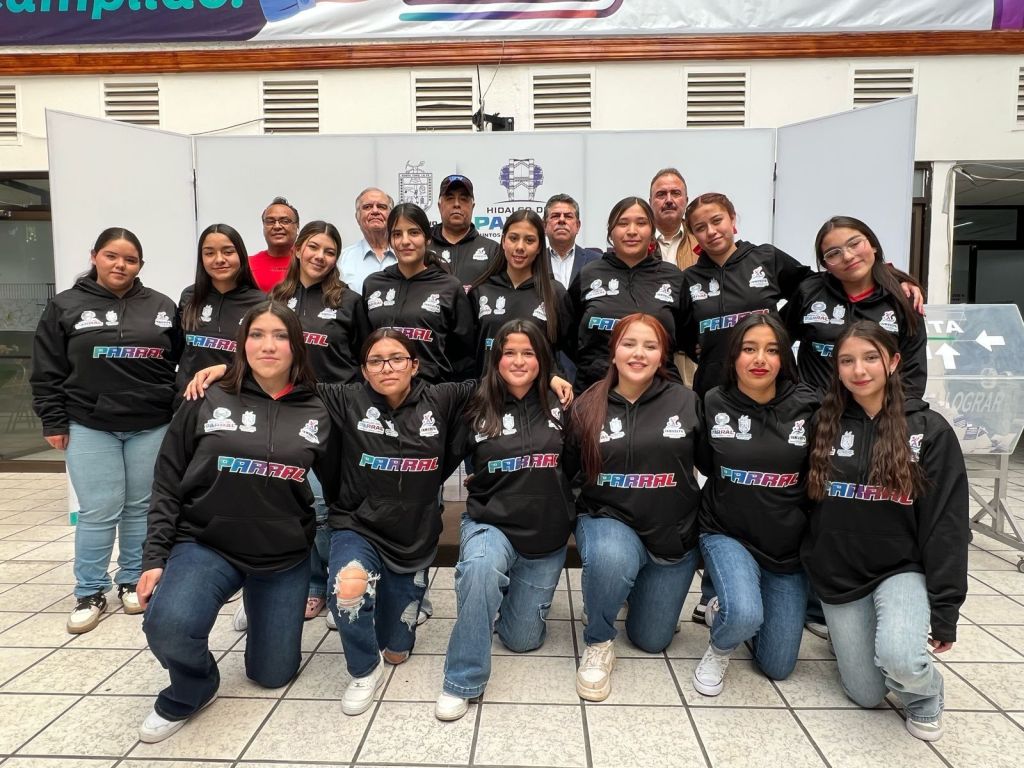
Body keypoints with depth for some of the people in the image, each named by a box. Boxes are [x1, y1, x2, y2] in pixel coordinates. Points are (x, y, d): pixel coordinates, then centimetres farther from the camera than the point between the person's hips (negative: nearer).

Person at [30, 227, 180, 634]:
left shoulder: (161, 307, 6)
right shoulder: (65, 306, 2)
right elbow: (46, 371, 3)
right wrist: (53, 422, -2)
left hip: (152, 427, 2)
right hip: (89, 428, -1)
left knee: (141, 507, 10)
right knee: (98, 512, 0)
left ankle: (133, 582, 26)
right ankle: (89, 593, 16)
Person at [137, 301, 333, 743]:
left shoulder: (316, 413, -2)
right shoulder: (207, 403, -5)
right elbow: (167, 486, -1)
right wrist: (155, 558, -5)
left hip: (285, 558, 2)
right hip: (206, 545, -1)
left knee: (273, 674, 10)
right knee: (168, 625, -32)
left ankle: (260, 609, 44)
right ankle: (191, 691, 4)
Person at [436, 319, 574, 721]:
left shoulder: (559, 406, -3)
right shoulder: (477, 409, -6)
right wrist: (477, 480, -4)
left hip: (548, 537, 2)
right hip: (491, 525, -2)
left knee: (522, 639, 9)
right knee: (480, 568, -37)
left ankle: (513, 592, 43)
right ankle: (461, 683, -18)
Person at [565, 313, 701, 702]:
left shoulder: (686, 402, -7)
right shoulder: (587, 407, -5)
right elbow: (567, 471, 2)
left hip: (673, 533, 2)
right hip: (608, 521, -1)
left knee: (651, 640, 12)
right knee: (611, 558, -38)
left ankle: (637, 586, 46)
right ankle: (598, 642, -7)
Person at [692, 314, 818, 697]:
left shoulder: (807, 407, -9)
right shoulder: (713, 405, -9)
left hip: (788, 546, 2)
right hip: (728, 535, -1)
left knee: (778, 667, 9)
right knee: (744, 615, -31)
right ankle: (719, 649, 7)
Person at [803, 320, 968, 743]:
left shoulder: (929, 429, -8)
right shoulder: (824, 424, -2)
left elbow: (946, 525, -9)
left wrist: (944, 611, -11)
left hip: (901, 569, -2)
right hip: (837, 575, 2)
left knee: (899, 659, -29)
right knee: (866, 695, 6)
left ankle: (924, 695, 7)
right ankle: (850, 634, 38)